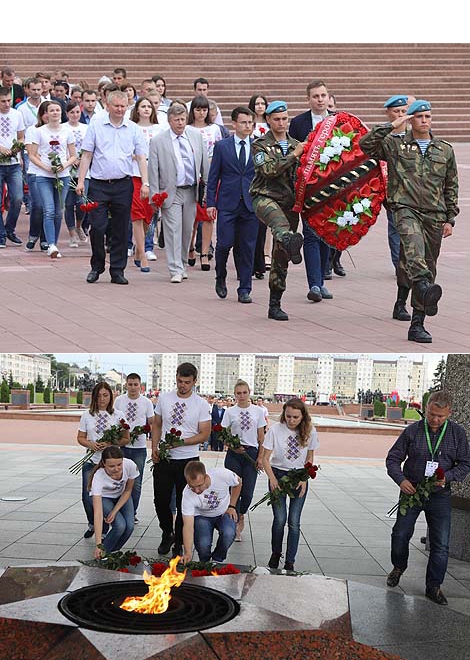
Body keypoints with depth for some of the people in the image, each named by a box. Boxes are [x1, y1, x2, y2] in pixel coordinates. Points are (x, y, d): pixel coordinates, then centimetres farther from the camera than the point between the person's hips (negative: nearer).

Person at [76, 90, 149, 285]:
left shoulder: (134, 129, 6)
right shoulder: (96, 125, 3)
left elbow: (141, 158, 5)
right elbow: (87, 155, 3)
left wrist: (145, 183, -5)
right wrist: (81, 181, -3)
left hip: (123, 185, 1)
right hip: (99, 184, -1)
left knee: (121, 230, 4)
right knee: (97, 227, -3)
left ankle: (117, 270, 13)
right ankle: (96, 267, 15)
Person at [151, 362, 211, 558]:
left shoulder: (201, 404, -5)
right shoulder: (164, 398, 3)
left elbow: (204, 435, -7)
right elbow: (157, 425, 12)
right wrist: (154, 448, -1)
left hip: (188, 461, -2)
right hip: (163, 459, 2)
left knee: (184, 505, 7)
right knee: (161, 501, 7)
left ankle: (178, 543, 22)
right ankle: (167, 534, 32)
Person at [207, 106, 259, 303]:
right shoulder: (221, 146, 5)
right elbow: (213, 176, 4)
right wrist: (211, 202, -2)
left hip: (250, 204, 1)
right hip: (227, 204, -1)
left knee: (247, 248, 3)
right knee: (224, 243, -5)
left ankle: (244, 290, 12)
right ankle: (220, 278, 23)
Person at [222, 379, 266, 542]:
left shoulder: (258, 411, 4)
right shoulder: (230, 412, 2)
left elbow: (261, 437, 6)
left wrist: (260, 457, -1)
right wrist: (233, 447, -14)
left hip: (252, 453, 0)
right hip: (234, 454, 0)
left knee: (247, 493, -3)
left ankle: (241, 515, 28)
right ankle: (236, 525, 15)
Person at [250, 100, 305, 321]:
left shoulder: (296, 144, 18)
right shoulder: (260, 145, 5)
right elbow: (269, 169, -13)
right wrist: (294, 155, -15)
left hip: (289, 202, 4)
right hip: (265, 197, -4)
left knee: (281, 257, 6)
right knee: (279, 221, -42)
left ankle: (274, 305, 13)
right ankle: (290, 241, -75)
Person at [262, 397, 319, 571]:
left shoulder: (309, 432, -7)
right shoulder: (275, 429, -13)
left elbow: (309, 459, 4)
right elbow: (265, 459, -8)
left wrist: (304, 480, -8)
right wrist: (272, 479, -20)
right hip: (278, 474, -1)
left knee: (294, 522, -3)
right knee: (280, 518, -8)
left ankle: (290, 562, 8)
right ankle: (275, 554, 17)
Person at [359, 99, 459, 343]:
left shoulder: (445, 150, 16)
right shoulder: (395, 145, 7)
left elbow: (451, 186, 18)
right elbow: (365, 143, -6)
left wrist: (450, 219, 11)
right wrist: (392, 126, -6)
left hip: (435, 215, 4)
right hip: (406, 209, -3)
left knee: (429, 266, 4)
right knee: (413, 241, -37)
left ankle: (417, 324, 10)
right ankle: (424, 287, -60)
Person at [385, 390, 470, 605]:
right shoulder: (412, 431, -6)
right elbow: (393, 459, 0)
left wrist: (446, 477, -17)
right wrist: (401, 479, -18)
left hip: (439, 496, 0)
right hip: (411, 491, 0)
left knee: (441, 545, 2)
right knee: (400, 534, 8)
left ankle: (434, 586, 17)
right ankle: (399, 567, 37)